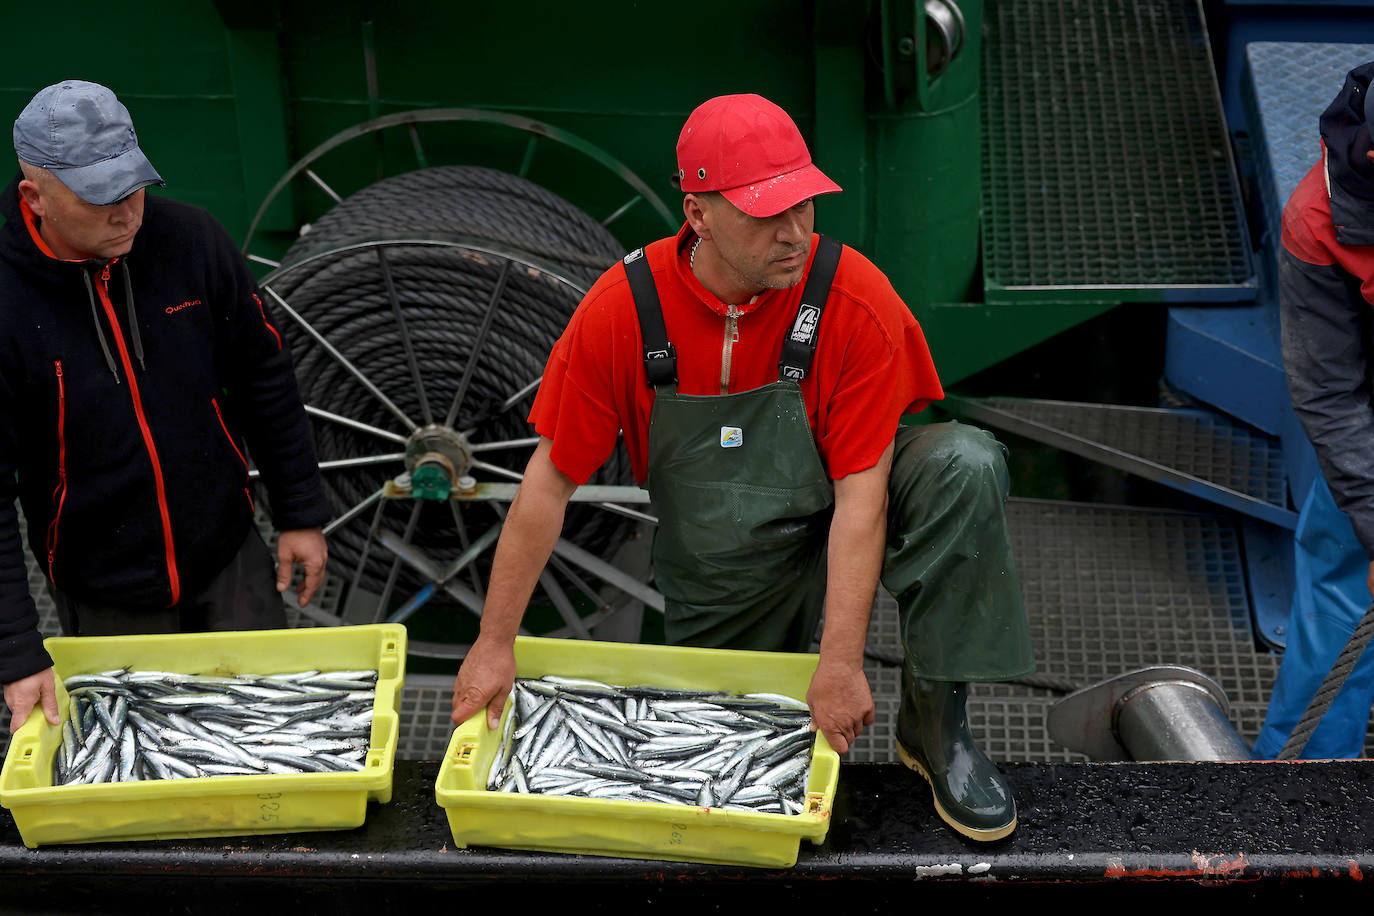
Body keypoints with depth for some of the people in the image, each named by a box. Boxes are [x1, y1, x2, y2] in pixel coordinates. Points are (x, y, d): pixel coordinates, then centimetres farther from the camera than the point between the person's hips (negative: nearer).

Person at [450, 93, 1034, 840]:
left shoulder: (853, 298, -23)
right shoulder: (623, 310, -18)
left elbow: (860, 491, -23)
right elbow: (551, 480, -10)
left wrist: (840, 663, -28)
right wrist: (495, 644, -11)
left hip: (831, 529, -1)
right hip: (717, 576, 2)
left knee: (964, 464, -28)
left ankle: (933, 723, -17)